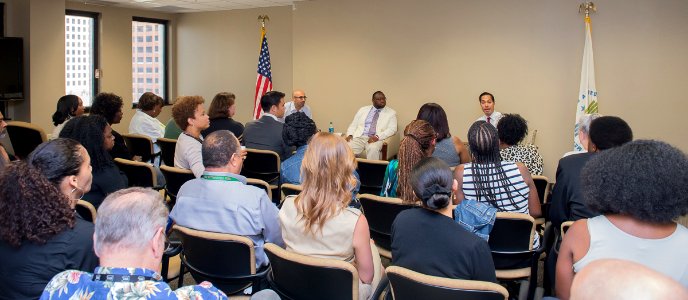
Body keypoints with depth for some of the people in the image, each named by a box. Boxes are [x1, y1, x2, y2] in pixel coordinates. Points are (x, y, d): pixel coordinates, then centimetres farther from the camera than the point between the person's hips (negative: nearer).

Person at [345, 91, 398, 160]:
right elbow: (353, 125, 18)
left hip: (376, 139, -2)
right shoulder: (363, 110, 19)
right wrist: (349, 135, -4)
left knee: (373, 149, -38)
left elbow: (392, 129, 0)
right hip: (359, 137, 2)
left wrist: (377, 137, -16)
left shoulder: (391, 113, 13)